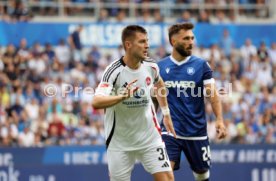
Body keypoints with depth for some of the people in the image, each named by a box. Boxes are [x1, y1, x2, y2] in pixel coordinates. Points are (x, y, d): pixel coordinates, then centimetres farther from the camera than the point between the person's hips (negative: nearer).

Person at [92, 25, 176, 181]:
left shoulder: (151, 67, -4)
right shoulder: (114, 71, -19)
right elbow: (96, 102, -32)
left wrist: (166, 113, 22)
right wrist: (122, 96, -47)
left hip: (150, 137, 3)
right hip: (120, 142, -3)